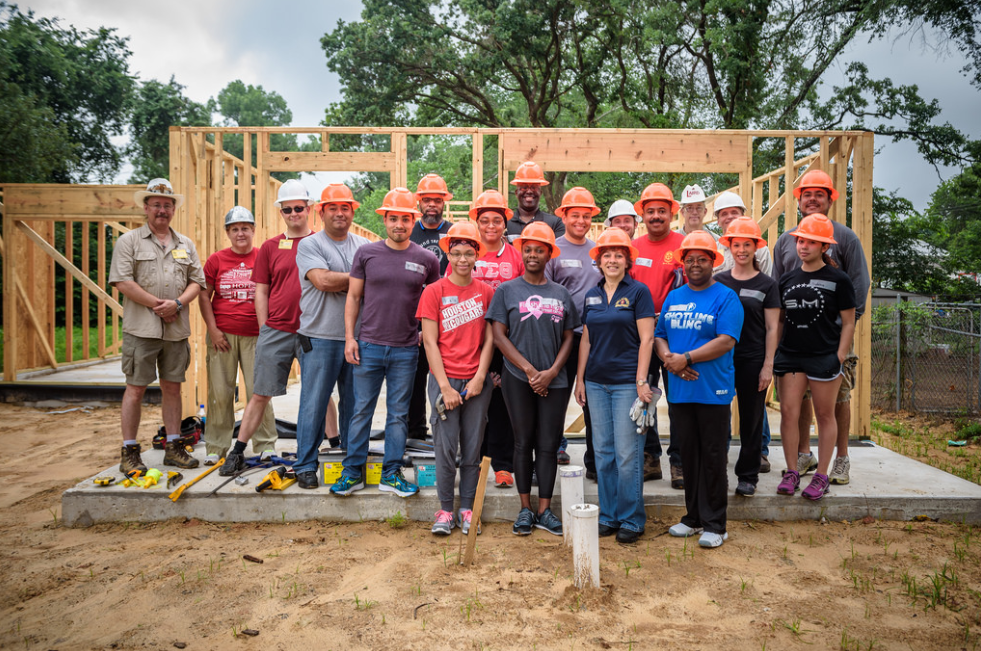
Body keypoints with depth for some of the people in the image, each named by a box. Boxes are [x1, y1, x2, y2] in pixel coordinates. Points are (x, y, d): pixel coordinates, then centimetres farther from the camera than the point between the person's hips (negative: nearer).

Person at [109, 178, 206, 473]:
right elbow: (122, 282, -8)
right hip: (141, 328, -4)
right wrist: (158, 304, -10)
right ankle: (129, 452, 7)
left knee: (173, 388, 9)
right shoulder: (129, 241, 3)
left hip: (177, 329, 4)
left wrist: (177, 303, -8)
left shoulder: (186, 244, 15)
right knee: (135, 388, -1)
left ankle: (173, 447, 17)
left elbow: (197, 282, 10)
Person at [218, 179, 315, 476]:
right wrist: (266, 329, 2)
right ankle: (237, 452, 15)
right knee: (260, 394, 5)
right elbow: (261, 291, 10)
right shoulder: (270, 247, 9)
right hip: (276, 331, 2)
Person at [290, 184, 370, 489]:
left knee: (354, 402, 10)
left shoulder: (364, 246, 14)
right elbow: (323, 281, -14)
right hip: (320, 337, -4)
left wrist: (341, 281, -8)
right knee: (314, 403, 0)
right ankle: (305, 465, 12)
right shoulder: (309, 245, 1)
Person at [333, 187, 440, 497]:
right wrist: (349, 337, -1)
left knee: (398, 414, 8)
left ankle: (391, 474, 19)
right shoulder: (367, 253, 2)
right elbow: (353, 297, 6)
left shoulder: (426, 259, 3)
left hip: (406, 350, 1)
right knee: (361, 411, 6)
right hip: (368, 345, 0)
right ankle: (353, 472, 19)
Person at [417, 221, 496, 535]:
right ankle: (445, 509, 15)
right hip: (444, 379, -2)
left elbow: (489, 339, 5)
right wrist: (445, 386, -9)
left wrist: (480, 378, -5)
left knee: (472, 448, 7)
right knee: (445, 448, 2)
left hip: (477, 382, 2)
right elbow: (430, 342, -4)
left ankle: (467, 509, 19)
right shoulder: (433, 291, 0)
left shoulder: (487, 292, 5)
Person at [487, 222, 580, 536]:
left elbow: (568, 338, 10)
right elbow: (499, 335, -2)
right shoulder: (507, 290, 4)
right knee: (523, 443, 4)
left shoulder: (561, 294, 11)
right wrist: (529, 369, -9)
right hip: (518, 379, -2)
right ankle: (525, 508, 15)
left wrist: (551, 372, -5)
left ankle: (544, 510, 13)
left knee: (548, 445, 4)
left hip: (554, 381, 2)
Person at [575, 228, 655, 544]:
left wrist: (641, 381, -13)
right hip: (596, 383, 5)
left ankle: (631, 520, 12)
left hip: (627, 383, -5)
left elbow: (646, 339, -7)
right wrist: (580, 379, 10)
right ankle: (608, 516, 22)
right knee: (603, 452, 10)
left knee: (628, 454, -2)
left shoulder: (638, 292, -3)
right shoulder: (592, 295, 11)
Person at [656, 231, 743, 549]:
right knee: (688, 455, 13)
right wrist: (669, 358, -7)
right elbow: (659, 336, 13)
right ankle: (693, 518, 26)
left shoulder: (726, 297, -4)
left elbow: (726, 341, -14)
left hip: (713, 391, -5)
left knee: (713, 458, 2)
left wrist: (687, 358, -18)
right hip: (679, 390, 5)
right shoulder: (673, 297, 14)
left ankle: (714, 524, 12)